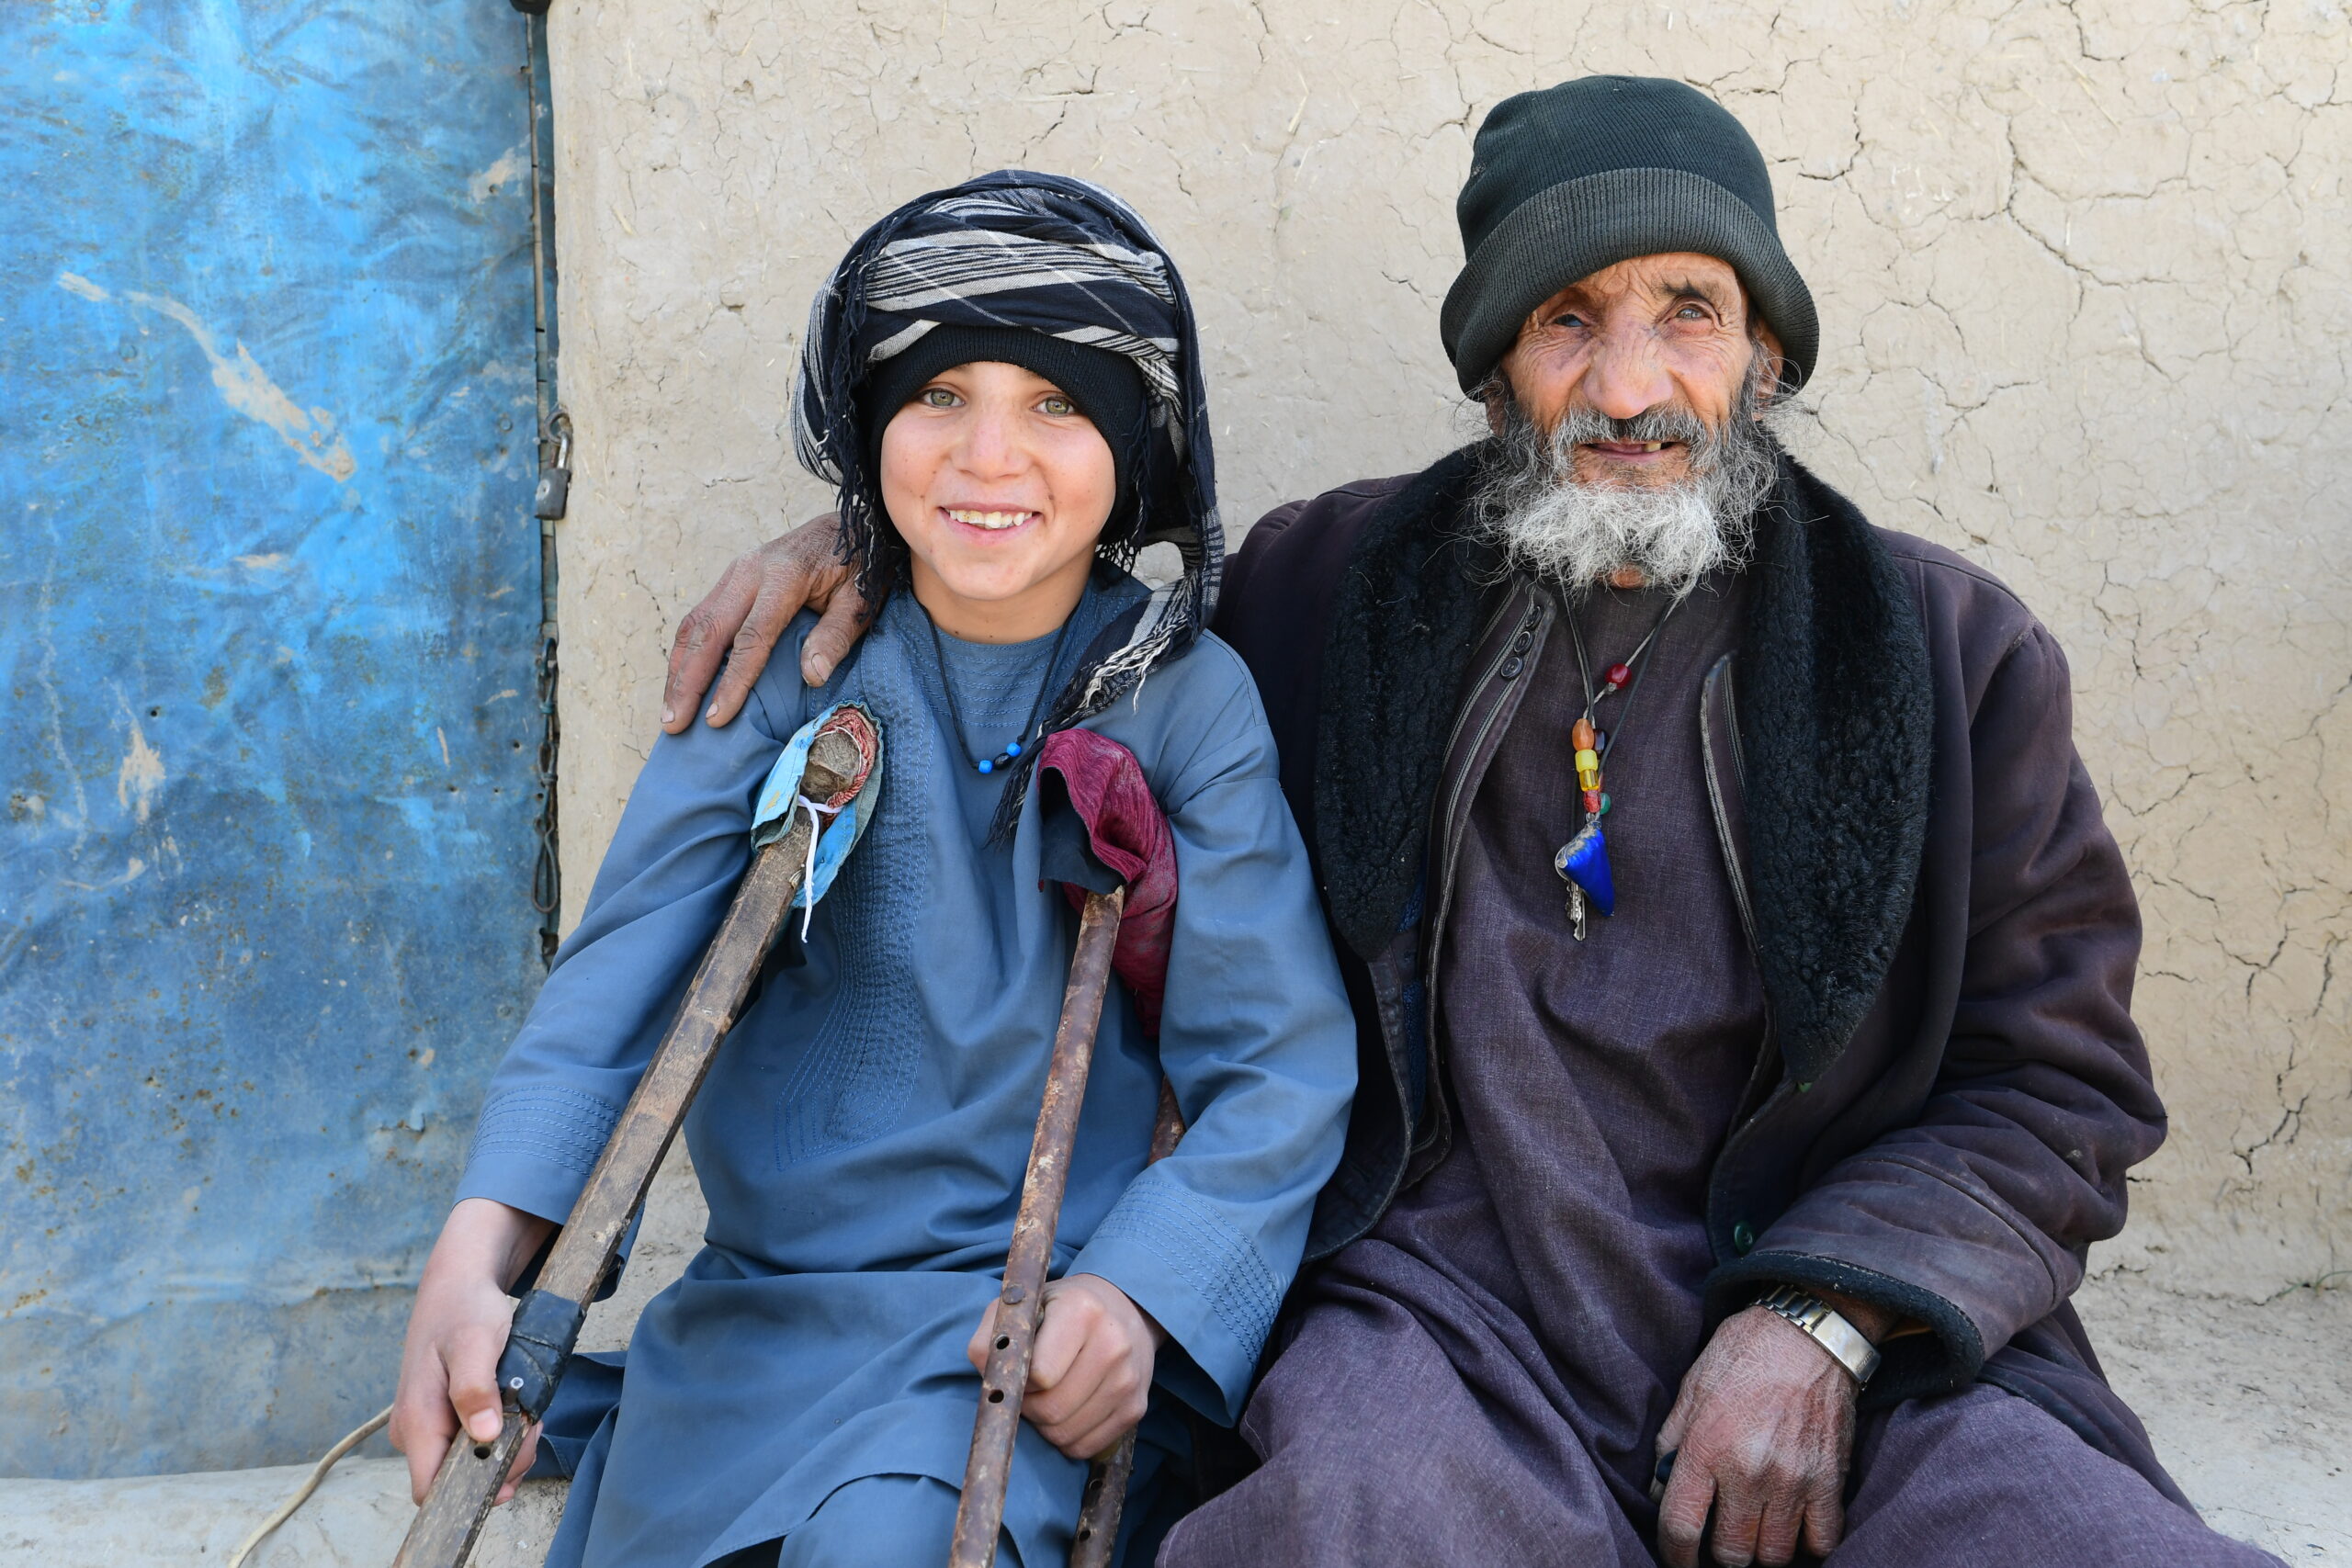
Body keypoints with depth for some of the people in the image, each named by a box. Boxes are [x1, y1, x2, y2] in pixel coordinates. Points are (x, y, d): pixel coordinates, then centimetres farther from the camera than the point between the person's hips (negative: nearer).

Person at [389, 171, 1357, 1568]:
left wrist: (1134, 1292, -25)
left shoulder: (1185, 697, -4)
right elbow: (625, 966, -11)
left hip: (1024, 1322, -2)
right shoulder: (790, 665, 1)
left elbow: (1278, 1067, -7)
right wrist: (481, 1253, -27)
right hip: (757, 1302, 3)